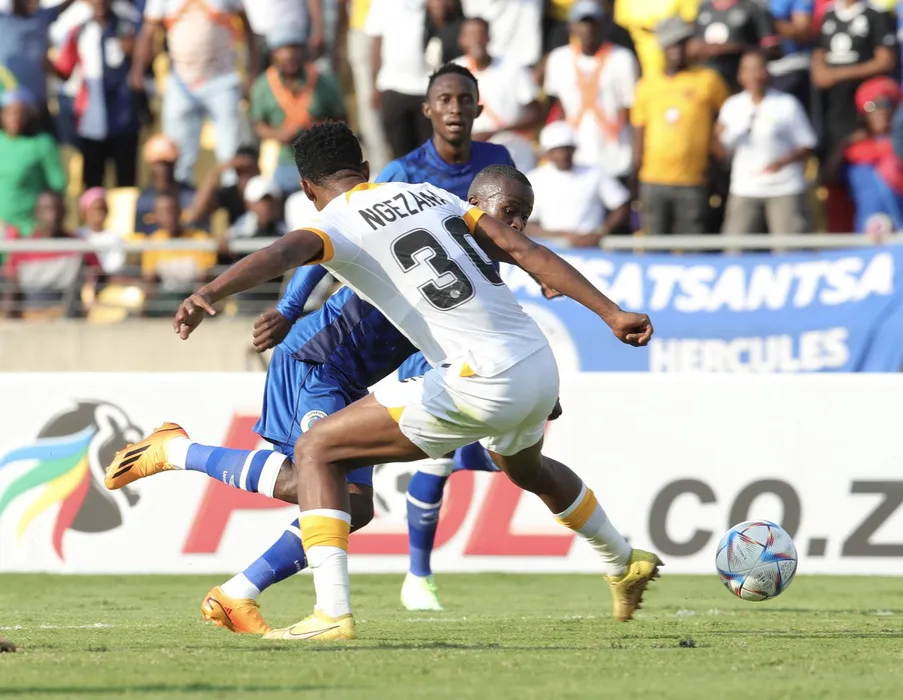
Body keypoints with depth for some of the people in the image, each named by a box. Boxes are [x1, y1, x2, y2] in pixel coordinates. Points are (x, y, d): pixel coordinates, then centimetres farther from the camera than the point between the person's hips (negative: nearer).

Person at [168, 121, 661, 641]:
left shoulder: (336, 225, -1)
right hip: (542, 365, 8)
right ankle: (626, 564, 61)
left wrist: (210, 294, -41)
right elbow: (528, 252, 11)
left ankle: (333, 613, -12)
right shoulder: (431, 194, 18)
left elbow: (280, 255, -24)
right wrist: (612, 314, 9)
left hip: (484, 383, -8)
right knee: (527, 469, 41)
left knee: (317, 451, 1)